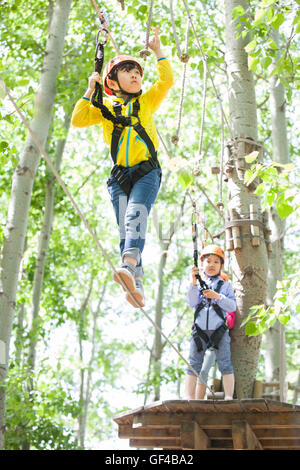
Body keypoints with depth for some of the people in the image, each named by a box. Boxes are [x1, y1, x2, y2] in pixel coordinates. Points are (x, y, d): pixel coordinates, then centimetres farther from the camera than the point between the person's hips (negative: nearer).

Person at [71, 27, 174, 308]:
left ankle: (129, 267, -48)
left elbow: (167, 81, 5)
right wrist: (89, 91, 3)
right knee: (125, 226, -10)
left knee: (136, 214, -28)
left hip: (147, 171, -2)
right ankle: (137, 286, -16)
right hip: (119, 174, 2)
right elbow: (77, 120, 8)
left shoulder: (146, 101, 17)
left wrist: (158, 52, 1)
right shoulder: (105, 107, 17)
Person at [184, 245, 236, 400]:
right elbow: (191, 303, -2)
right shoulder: (198, 284, 13)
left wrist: (218, 297, -15)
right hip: (199, 330, 1)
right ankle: (190, 397, 0)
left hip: (219, 330, -1)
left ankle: (229, 397, -7)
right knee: (194, 364, -1)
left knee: (224, 363, -9)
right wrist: (194, 282, -12)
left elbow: (232, 306, 0)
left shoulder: (225, 285, 12)